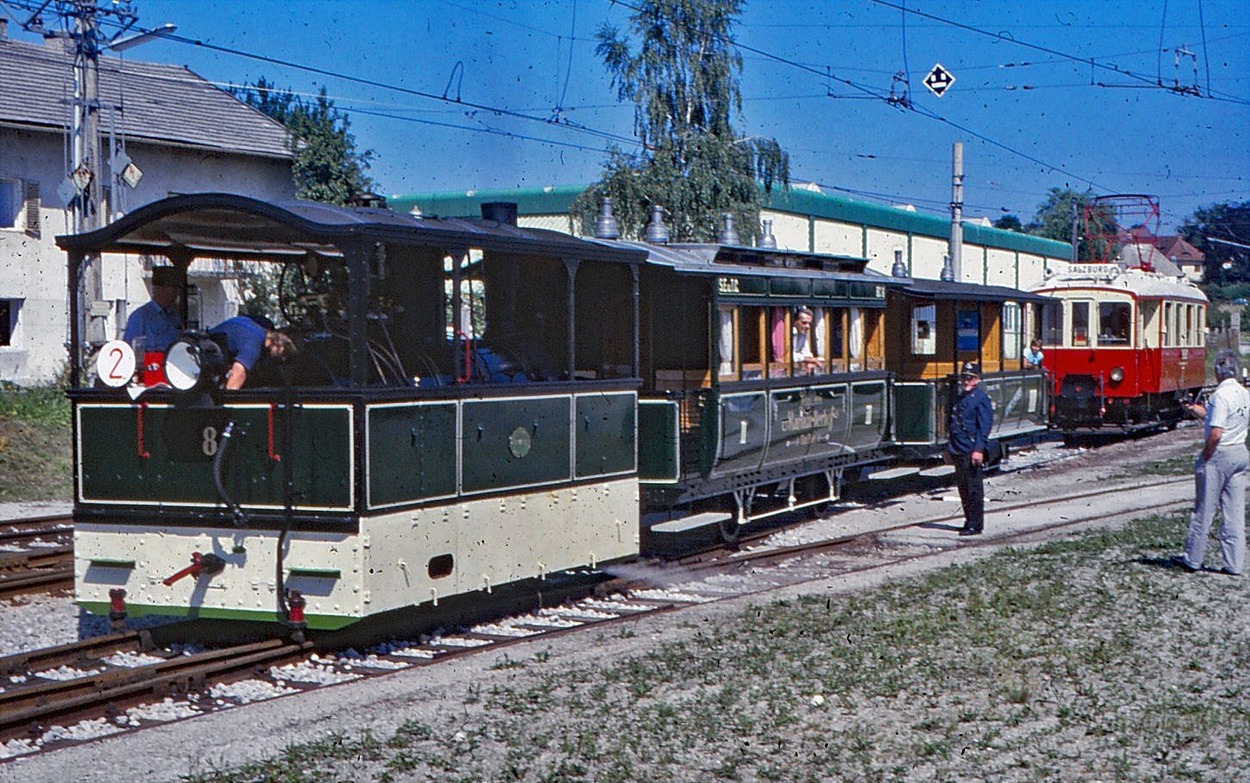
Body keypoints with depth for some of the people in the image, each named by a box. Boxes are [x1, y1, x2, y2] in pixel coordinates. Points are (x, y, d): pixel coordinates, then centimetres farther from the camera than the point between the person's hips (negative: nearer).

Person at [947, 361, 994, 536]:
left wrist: (979, 449, -22)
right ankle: (969, 520, 23)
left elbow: (985, 425, -15)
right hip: (958, 452, 8)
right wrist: (950, 447, 22)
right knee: (963, 488, 13)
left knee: (974, 489, -5)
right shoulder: (960, 398, 18)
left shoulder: (981, 398, -8)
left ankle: (975, 525, -2)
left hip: (972, 453, -8)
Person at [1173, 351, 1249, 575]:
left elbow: (1215, 434, -23)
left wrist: (1204, 457, -10)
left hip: (1218, 455, -7)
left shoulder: (1221, 395, -18)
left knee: (1204, 510, 4)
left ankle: (1193, 559, 13)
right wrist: (1196, 409, 28)